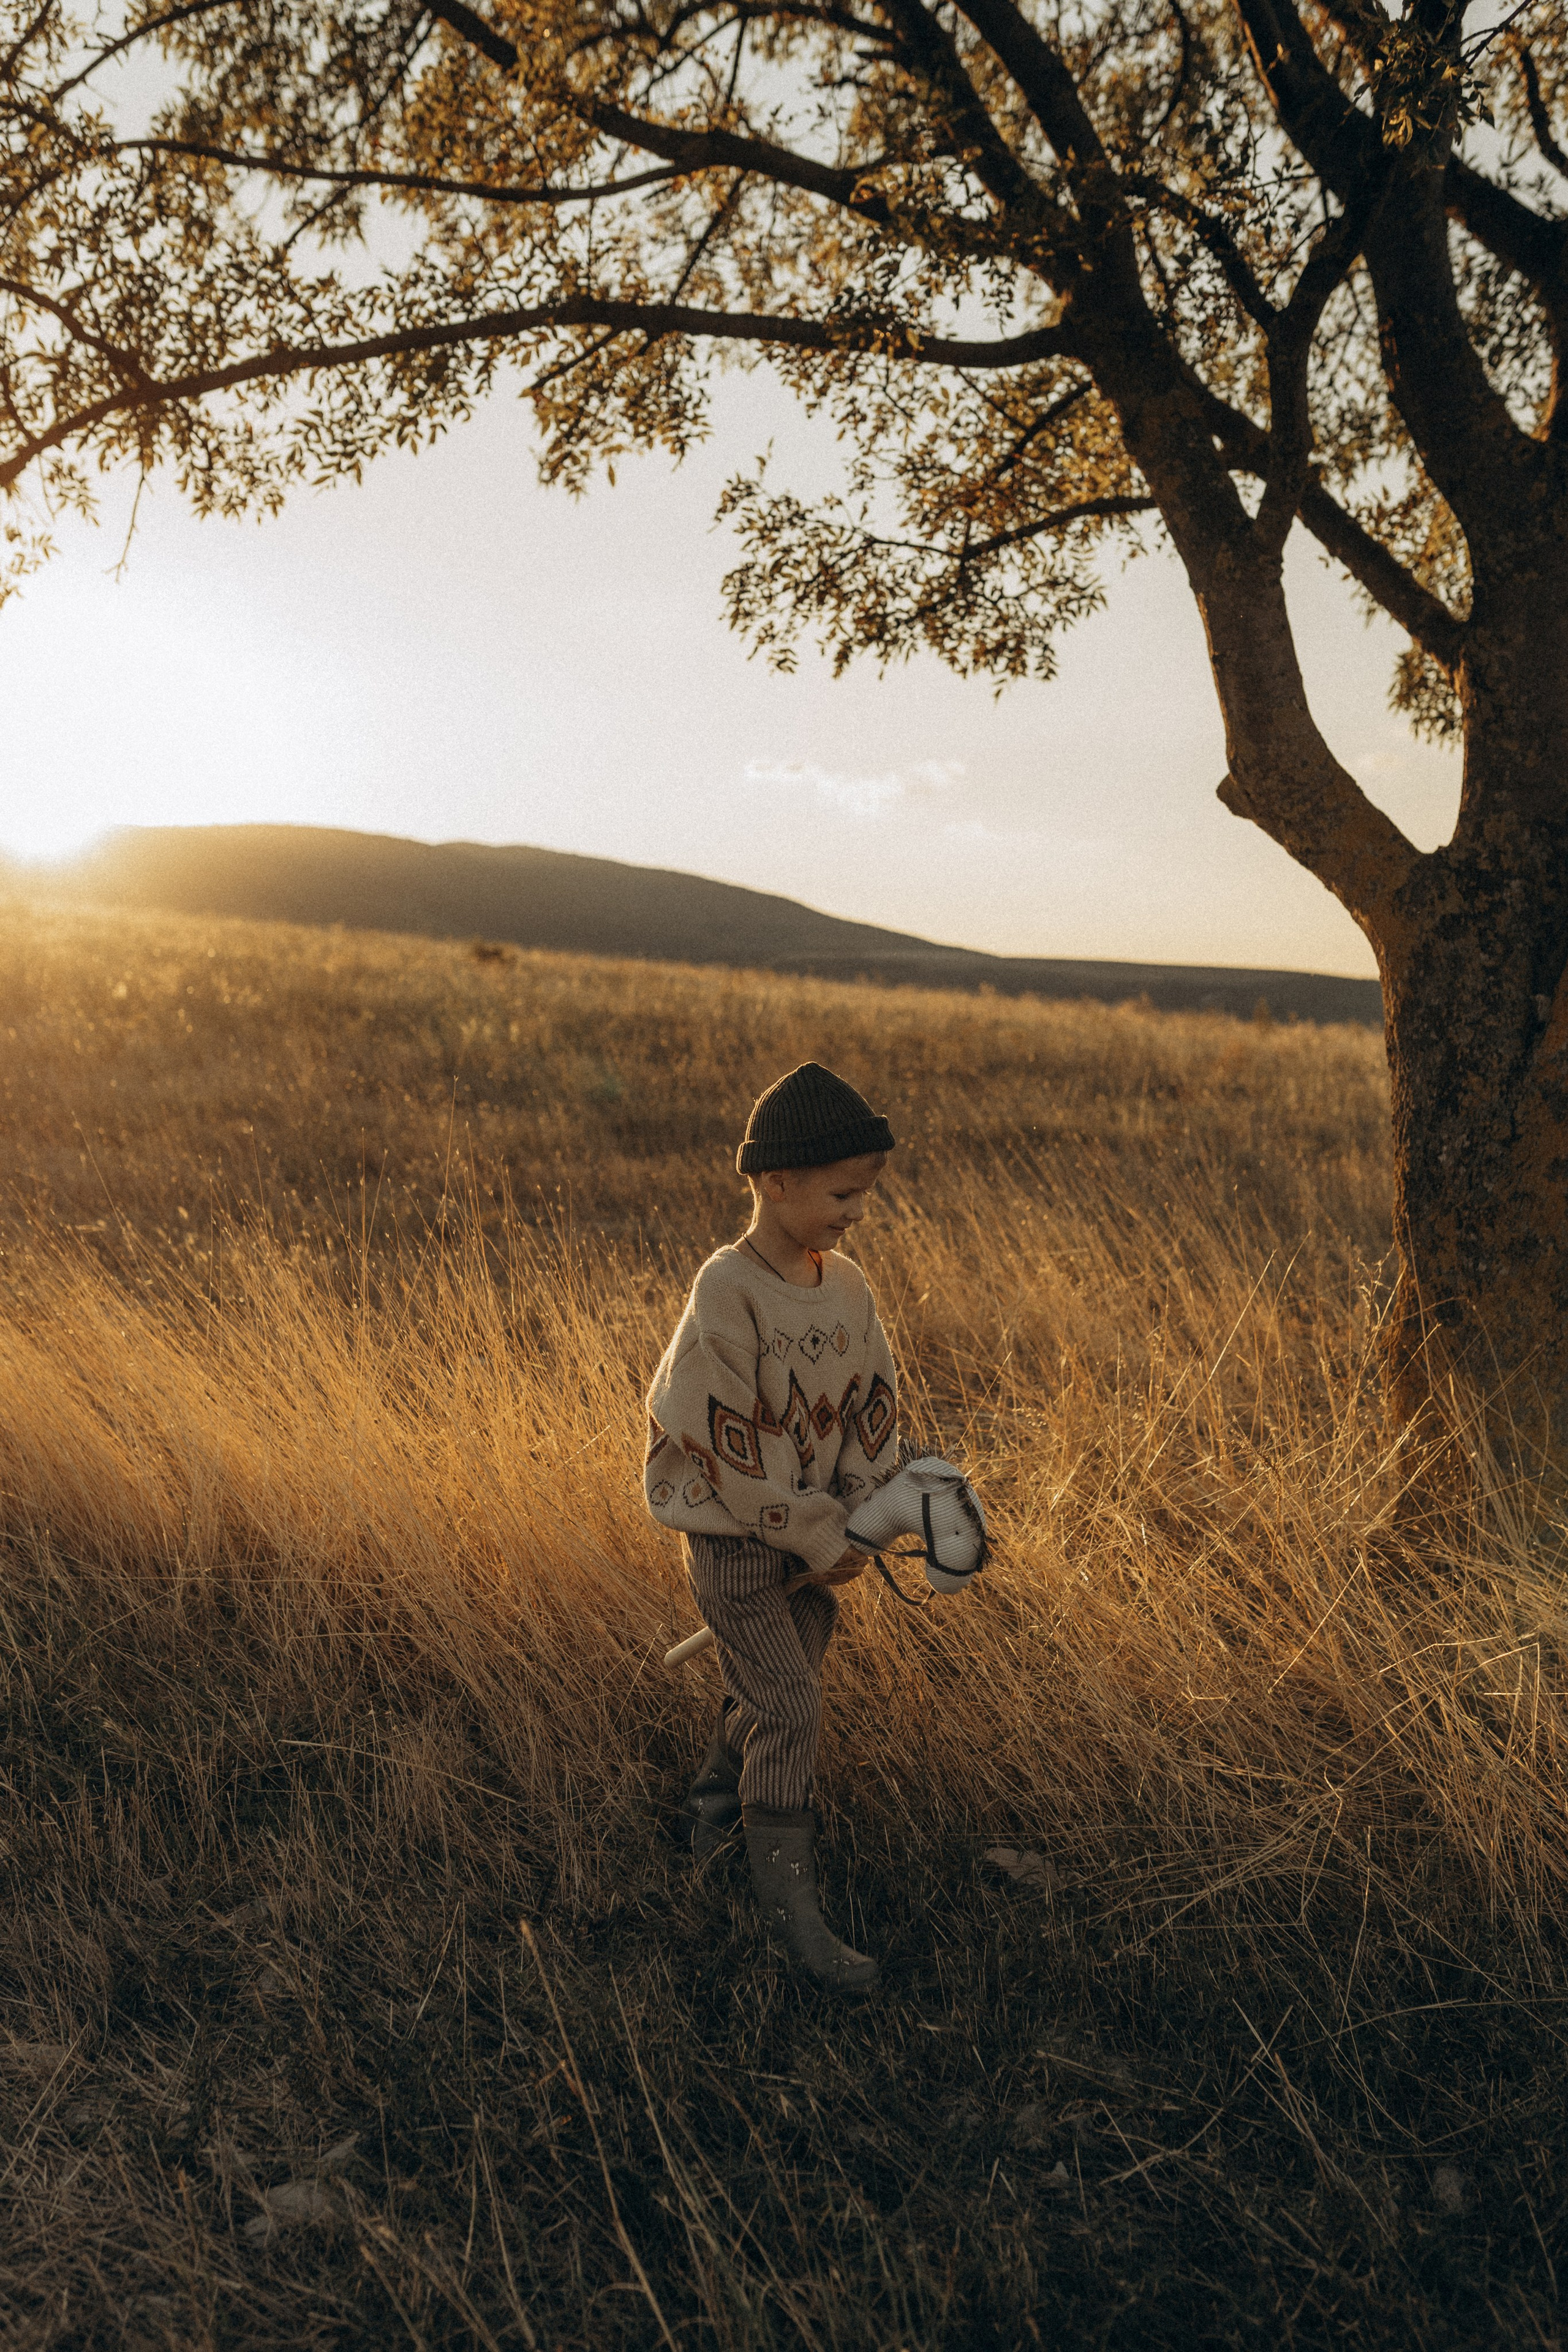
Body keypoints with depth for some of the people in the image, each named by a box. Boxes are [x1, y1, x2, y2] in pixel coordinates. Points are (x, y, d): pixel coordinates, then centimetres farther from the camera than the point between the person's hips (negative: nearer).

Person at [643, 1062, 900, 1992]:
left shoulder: (848, 1285, -3)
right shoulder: (727, 1296, -24)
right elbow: (736, 1446, -23)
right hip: (734, 1536, -6)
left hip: (814, 1533, 6)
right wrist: (819, 1542, -15)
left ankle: (713, 1806, 45)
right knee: (792, 1711, -3)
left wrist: (851, 1522, -5)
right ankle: (791, 1904, 13)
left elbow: (874, 1405, 5)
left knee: (771, 1696, 18)